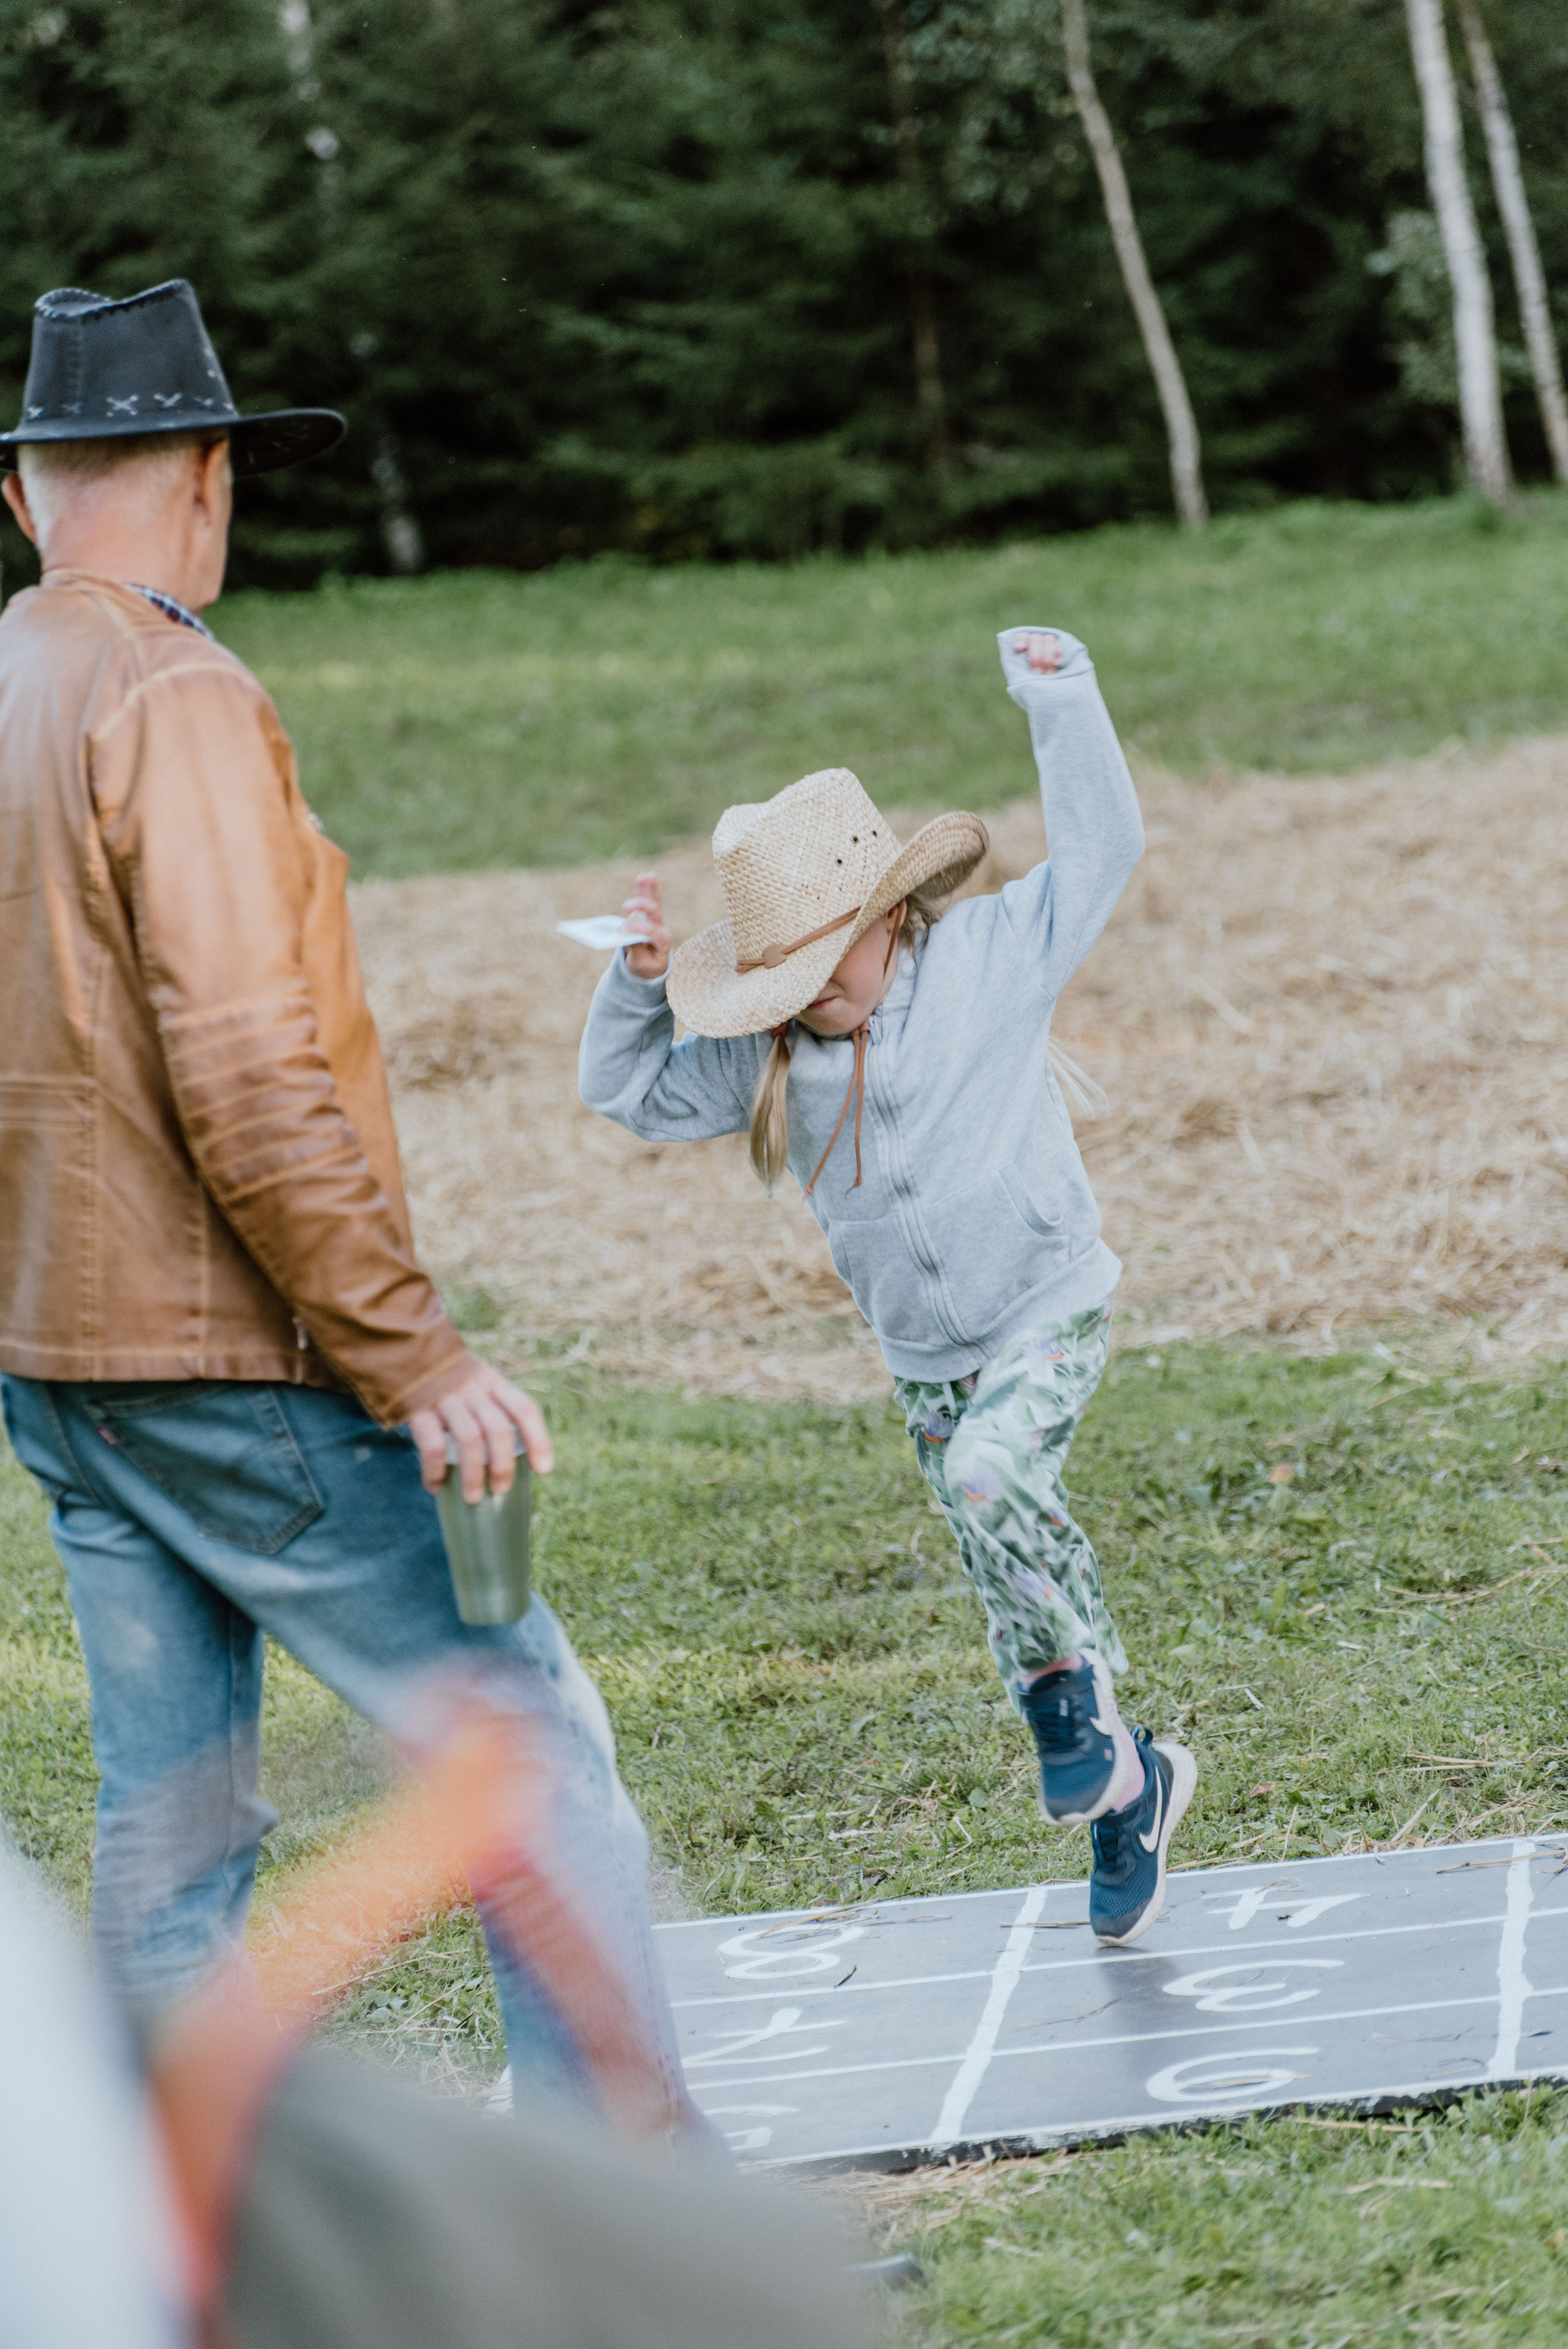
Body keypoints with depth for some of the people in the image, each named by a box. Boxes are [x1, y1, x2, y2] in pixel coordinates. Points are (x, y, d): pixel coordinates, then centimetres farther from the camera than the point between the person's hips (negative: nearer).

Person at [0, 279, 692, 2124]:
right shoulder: (174, 698, -15)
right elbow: (248, 1080, -23)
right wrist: (415, 1356, -20)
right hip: (225, 1361, -9)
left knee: (169, 1820, 13)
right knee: (528, 1741, -2)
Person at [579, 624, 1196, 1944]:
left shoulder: (991, 962, -13)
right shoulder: (768, 1055, -3)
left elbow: (1102, 849, -14)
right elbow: (632, 1095, 3)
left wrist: (1059, 699, -22)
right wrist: (639, 986, -13)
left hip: (1046, 1310, -5)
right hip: (924, 1357, 5)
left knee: (993, 1480, -32)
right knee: (1016, 1571, 8)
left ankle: (1083, 1711, -14)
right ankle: (1127, 1790, 24)